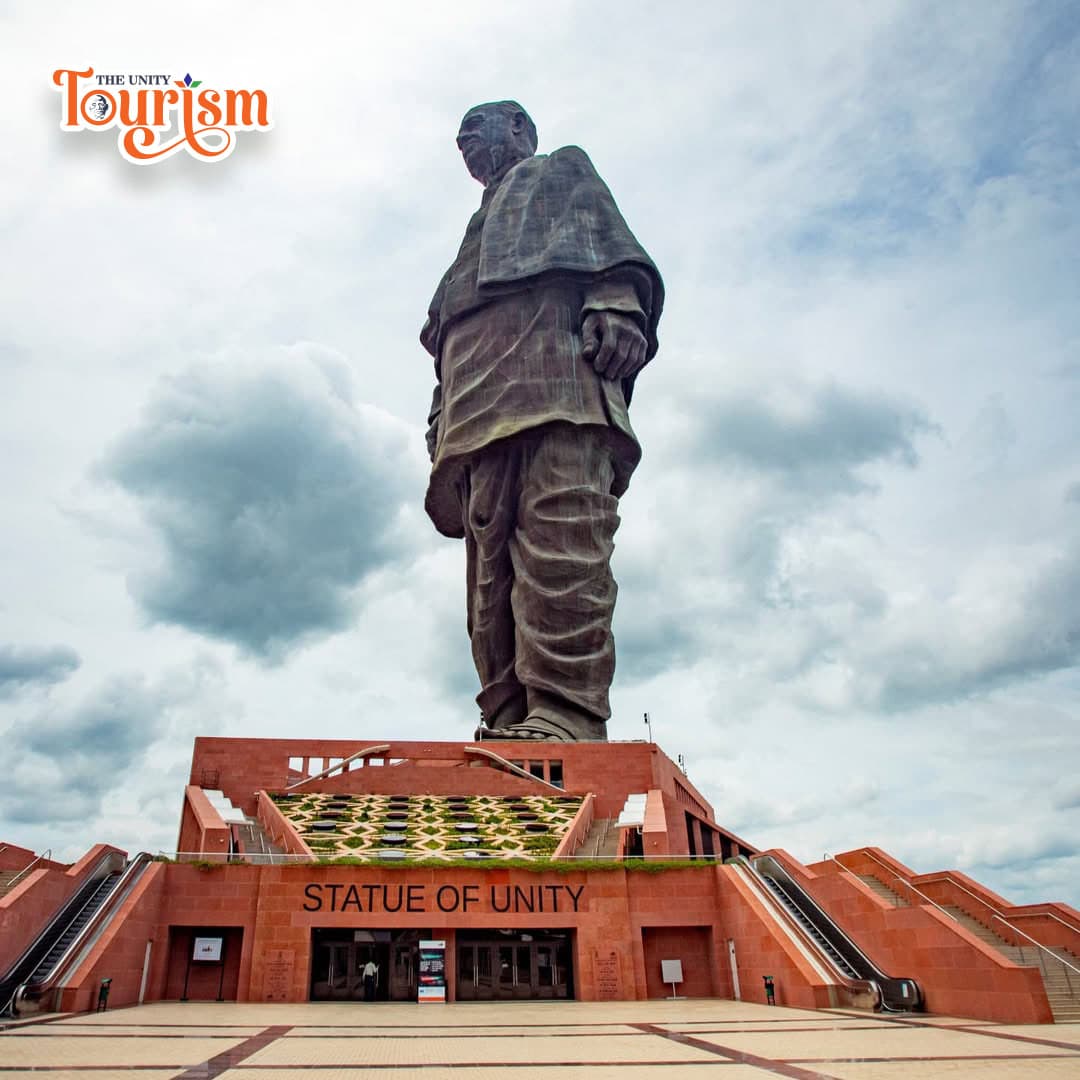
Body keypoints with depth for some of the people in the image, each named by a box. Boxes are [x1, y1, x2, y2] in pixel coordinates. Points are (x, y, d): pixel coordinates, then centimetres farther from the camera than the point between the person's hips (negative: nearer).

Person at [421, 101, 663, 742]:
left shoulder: (563, 171, 31)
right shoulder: (480, 232, 44)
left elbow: (611, 242, 8)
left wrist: (617, 305, -14)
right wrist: (443, 452, 18)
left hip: (557, 362, -6)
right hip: (479, 411, 6)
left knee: (559, 535, -25)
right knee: (491, 575, -11)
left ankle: (564, 717, -33)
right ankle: (509, 721, -17)